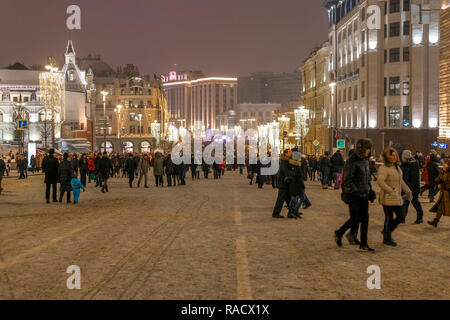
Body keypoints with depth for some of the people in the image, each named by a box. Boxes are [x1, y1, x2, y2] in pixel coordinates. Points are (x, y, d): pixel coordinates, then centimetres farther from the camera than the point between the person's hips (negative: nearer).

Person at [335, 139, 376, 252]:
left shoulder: (365, 160, 12)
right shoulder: (352, 162, -15)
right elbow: (347, 181, -19)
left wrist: (370, 191, 16)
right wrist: (355, 193, -23)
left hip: (364, 196, 8)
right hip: (354, 196, -8)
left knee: (365, 219, 6)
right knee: (355, 219, -2)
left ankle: (364, 244, 13)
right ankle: (339, 233, 22)